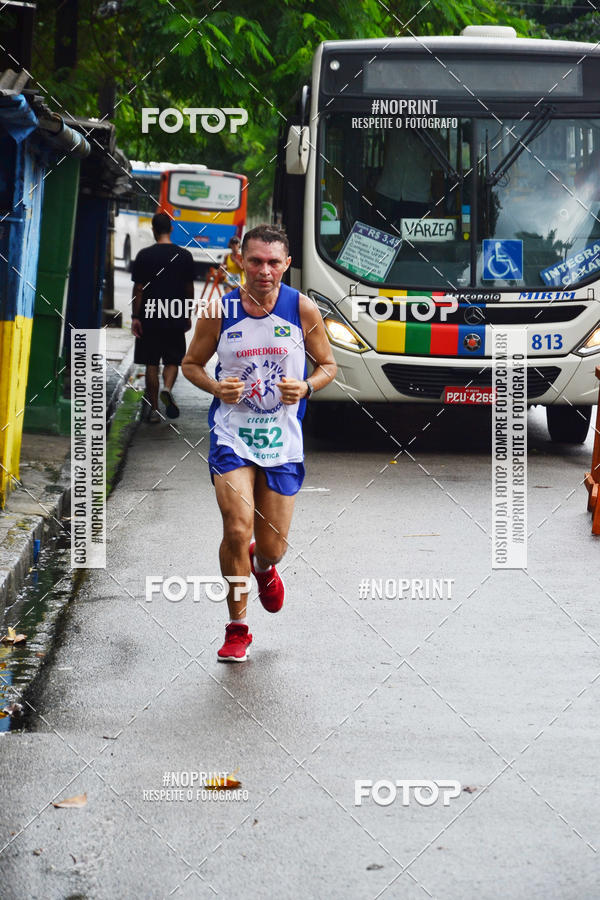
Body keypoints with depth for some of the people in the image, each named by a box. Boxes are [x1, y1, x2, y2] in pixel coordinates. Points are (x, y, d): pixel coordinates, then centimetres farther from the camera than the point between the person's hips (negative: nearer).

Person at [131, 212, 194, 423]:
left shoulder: (144, 256, -3)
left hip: (149, 318, -1)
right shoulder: (185, 256, 1)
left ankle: (153, 409, 6)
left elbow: (138, 289, -4)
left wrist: (135, 317, 0)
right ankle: (167, 388, -17)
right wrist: (188, 316, 17)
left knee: (151, 364, 6)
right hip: (176, 318, 1)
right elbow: (189, 289, 7)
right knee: (172, 360, 13)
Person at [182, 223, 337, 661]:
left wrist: (306, 387, -15)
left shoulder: (302, 309, -5)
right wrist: (216, 387, -13)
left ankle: (263, 567, 46)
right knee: (237, 531, -17)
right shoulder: (219, 311, -6)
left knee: (273, 547, 6)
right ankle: (237, 629, 2)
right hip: (232, 434, -1)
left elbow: (328, 365, 6)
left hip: (282, 440, 1)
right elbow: (192, 363, 8)